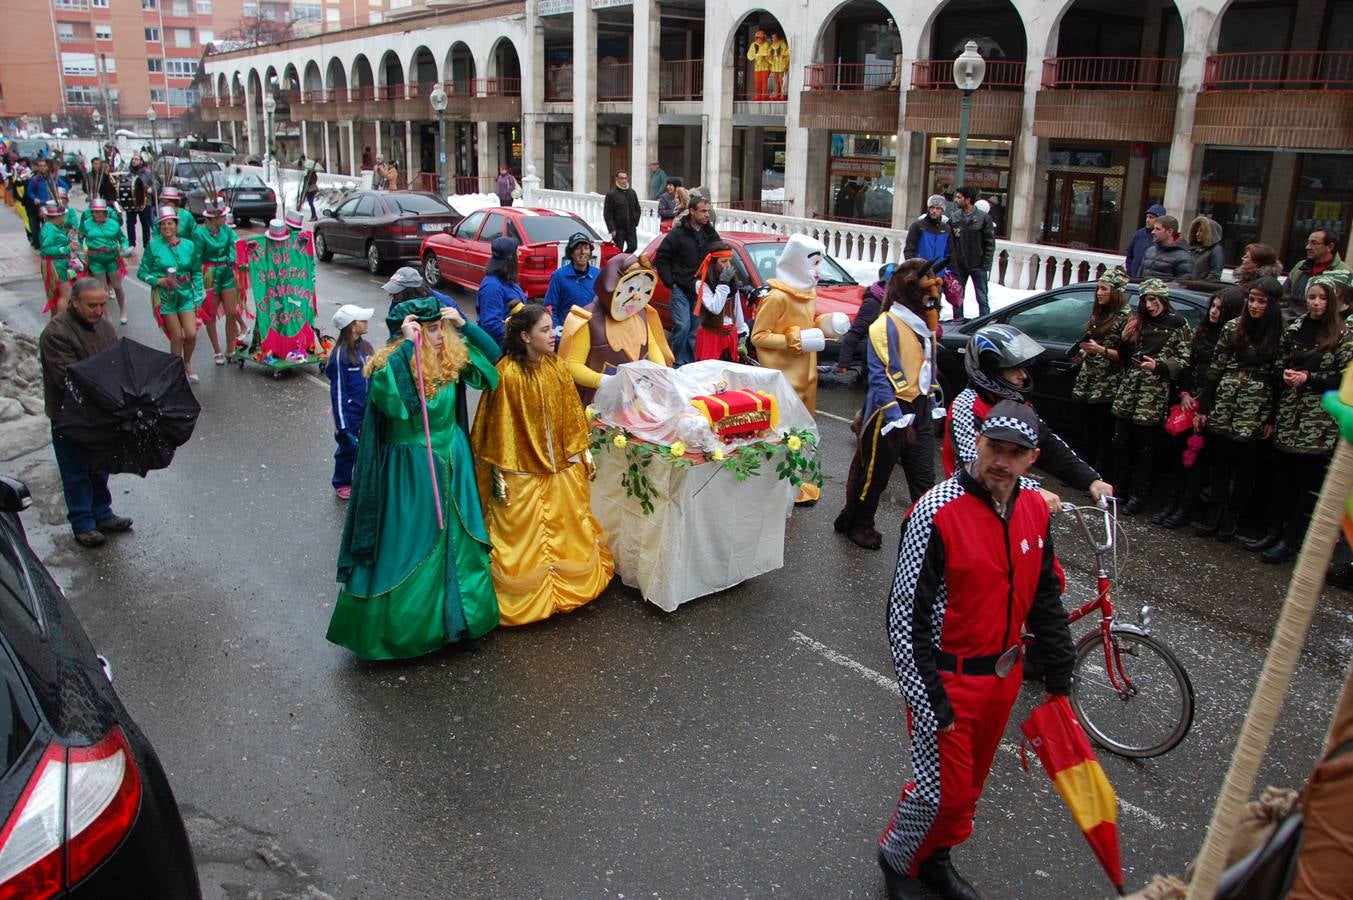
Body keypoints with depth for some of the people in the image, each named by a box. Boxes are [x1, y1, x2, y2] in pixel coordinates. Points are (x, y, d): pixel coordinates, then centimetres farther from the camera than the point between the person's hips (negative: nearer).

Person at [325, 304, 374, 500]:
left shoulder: (365, 347, 0)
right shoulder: (341, 354, -20)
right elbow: (337, 390, -16)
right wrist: (341, 423, -14)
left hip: (367, 411, 6)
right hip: (350, 413, -6)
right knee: (348, 447, 10)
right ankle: (341, 484, 30)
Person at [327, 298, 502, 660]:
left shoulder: (451, 359, -2)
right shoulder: (392, 364, -19)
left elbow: (493, 354, 8)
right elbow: (385, 395, -41)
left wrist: (464, 324, -6)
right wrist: (406, 345, -35)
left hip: (451, 466, 6)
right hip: (408, 471, -6)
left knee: (456, 541, 18)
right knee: (406, 548, 3)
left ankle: (457, 614, 37)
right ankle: (401, 627, 21)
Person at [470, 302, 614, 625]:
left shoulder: (557, 367, 0)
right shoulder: (507, 373, -19)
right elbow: (498, 426, -15)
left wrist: (579, 451, 9)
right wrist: (500, 472, -13)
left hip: (561, 467, 6)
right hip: (522, 472, -6)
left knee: (568, 529, 19)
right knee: (524, 539, 5)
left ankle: (569, 583, 38)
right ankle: (524, 596, 21)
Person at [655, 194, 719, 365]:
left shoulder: (711, 235, 10)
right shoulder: (678, 233, -3)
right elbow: (661, 258, -1)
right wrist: (670, 282, -7)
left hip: (701, 291, 4)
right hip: (680, 289, -4)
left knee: (696, 329, 5)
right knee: (682, 326, -13)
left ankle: (689, 362, 14)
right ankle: (678, 362, 0)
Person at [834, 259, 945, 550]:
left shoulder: (923, 324, 11)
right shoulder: (887, 325, -16)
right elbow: (880, 377, -20)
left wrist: (934, 407, 14)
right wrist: (897, 421, -23)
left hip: (921, 410, 7)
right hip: (892, 412, -7)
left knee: (924, 479, 9)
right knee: (875, 475, 8)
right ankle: (856, 523, 27)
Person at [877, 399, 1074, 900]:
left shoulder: (1035, 510, -2)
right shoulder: (936, 514, -24)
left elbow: (1045, 599, 11)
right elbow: (905, 615, -22)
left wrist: (1058, 678, 13)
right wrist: (928, 702, -20)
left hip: (1005, 675, 7)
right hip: (949, 680, -6)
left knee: (969, 783, 22)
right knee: (944, 791, 4)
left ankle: (935, 859, 46)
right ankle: (897, 859, 33)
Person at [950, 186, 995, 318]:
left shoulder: (984, 218, -5)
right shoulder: (955, 218, 3)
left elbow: (990, 244, -5)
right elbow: (951, 243, 3)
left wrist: (986, 266, -11)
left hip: (978, 267, -3)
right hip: (959, 266, 3)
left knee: (982, 297, 3)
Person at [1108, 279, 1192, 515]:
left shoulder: (1177, 325, 0)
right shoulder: (1138, 323, 14)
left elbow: (1184, 361, -2)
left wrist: (1158, 366, -16)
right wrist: (1124, 340, 0)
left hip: (1154, 397, -5)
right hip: (1127, 392, 5)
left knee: (1145, 449, 1)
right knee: (1120, 443, 7)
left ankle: (1138, 496, 10)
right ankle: (1119, 489, 20)